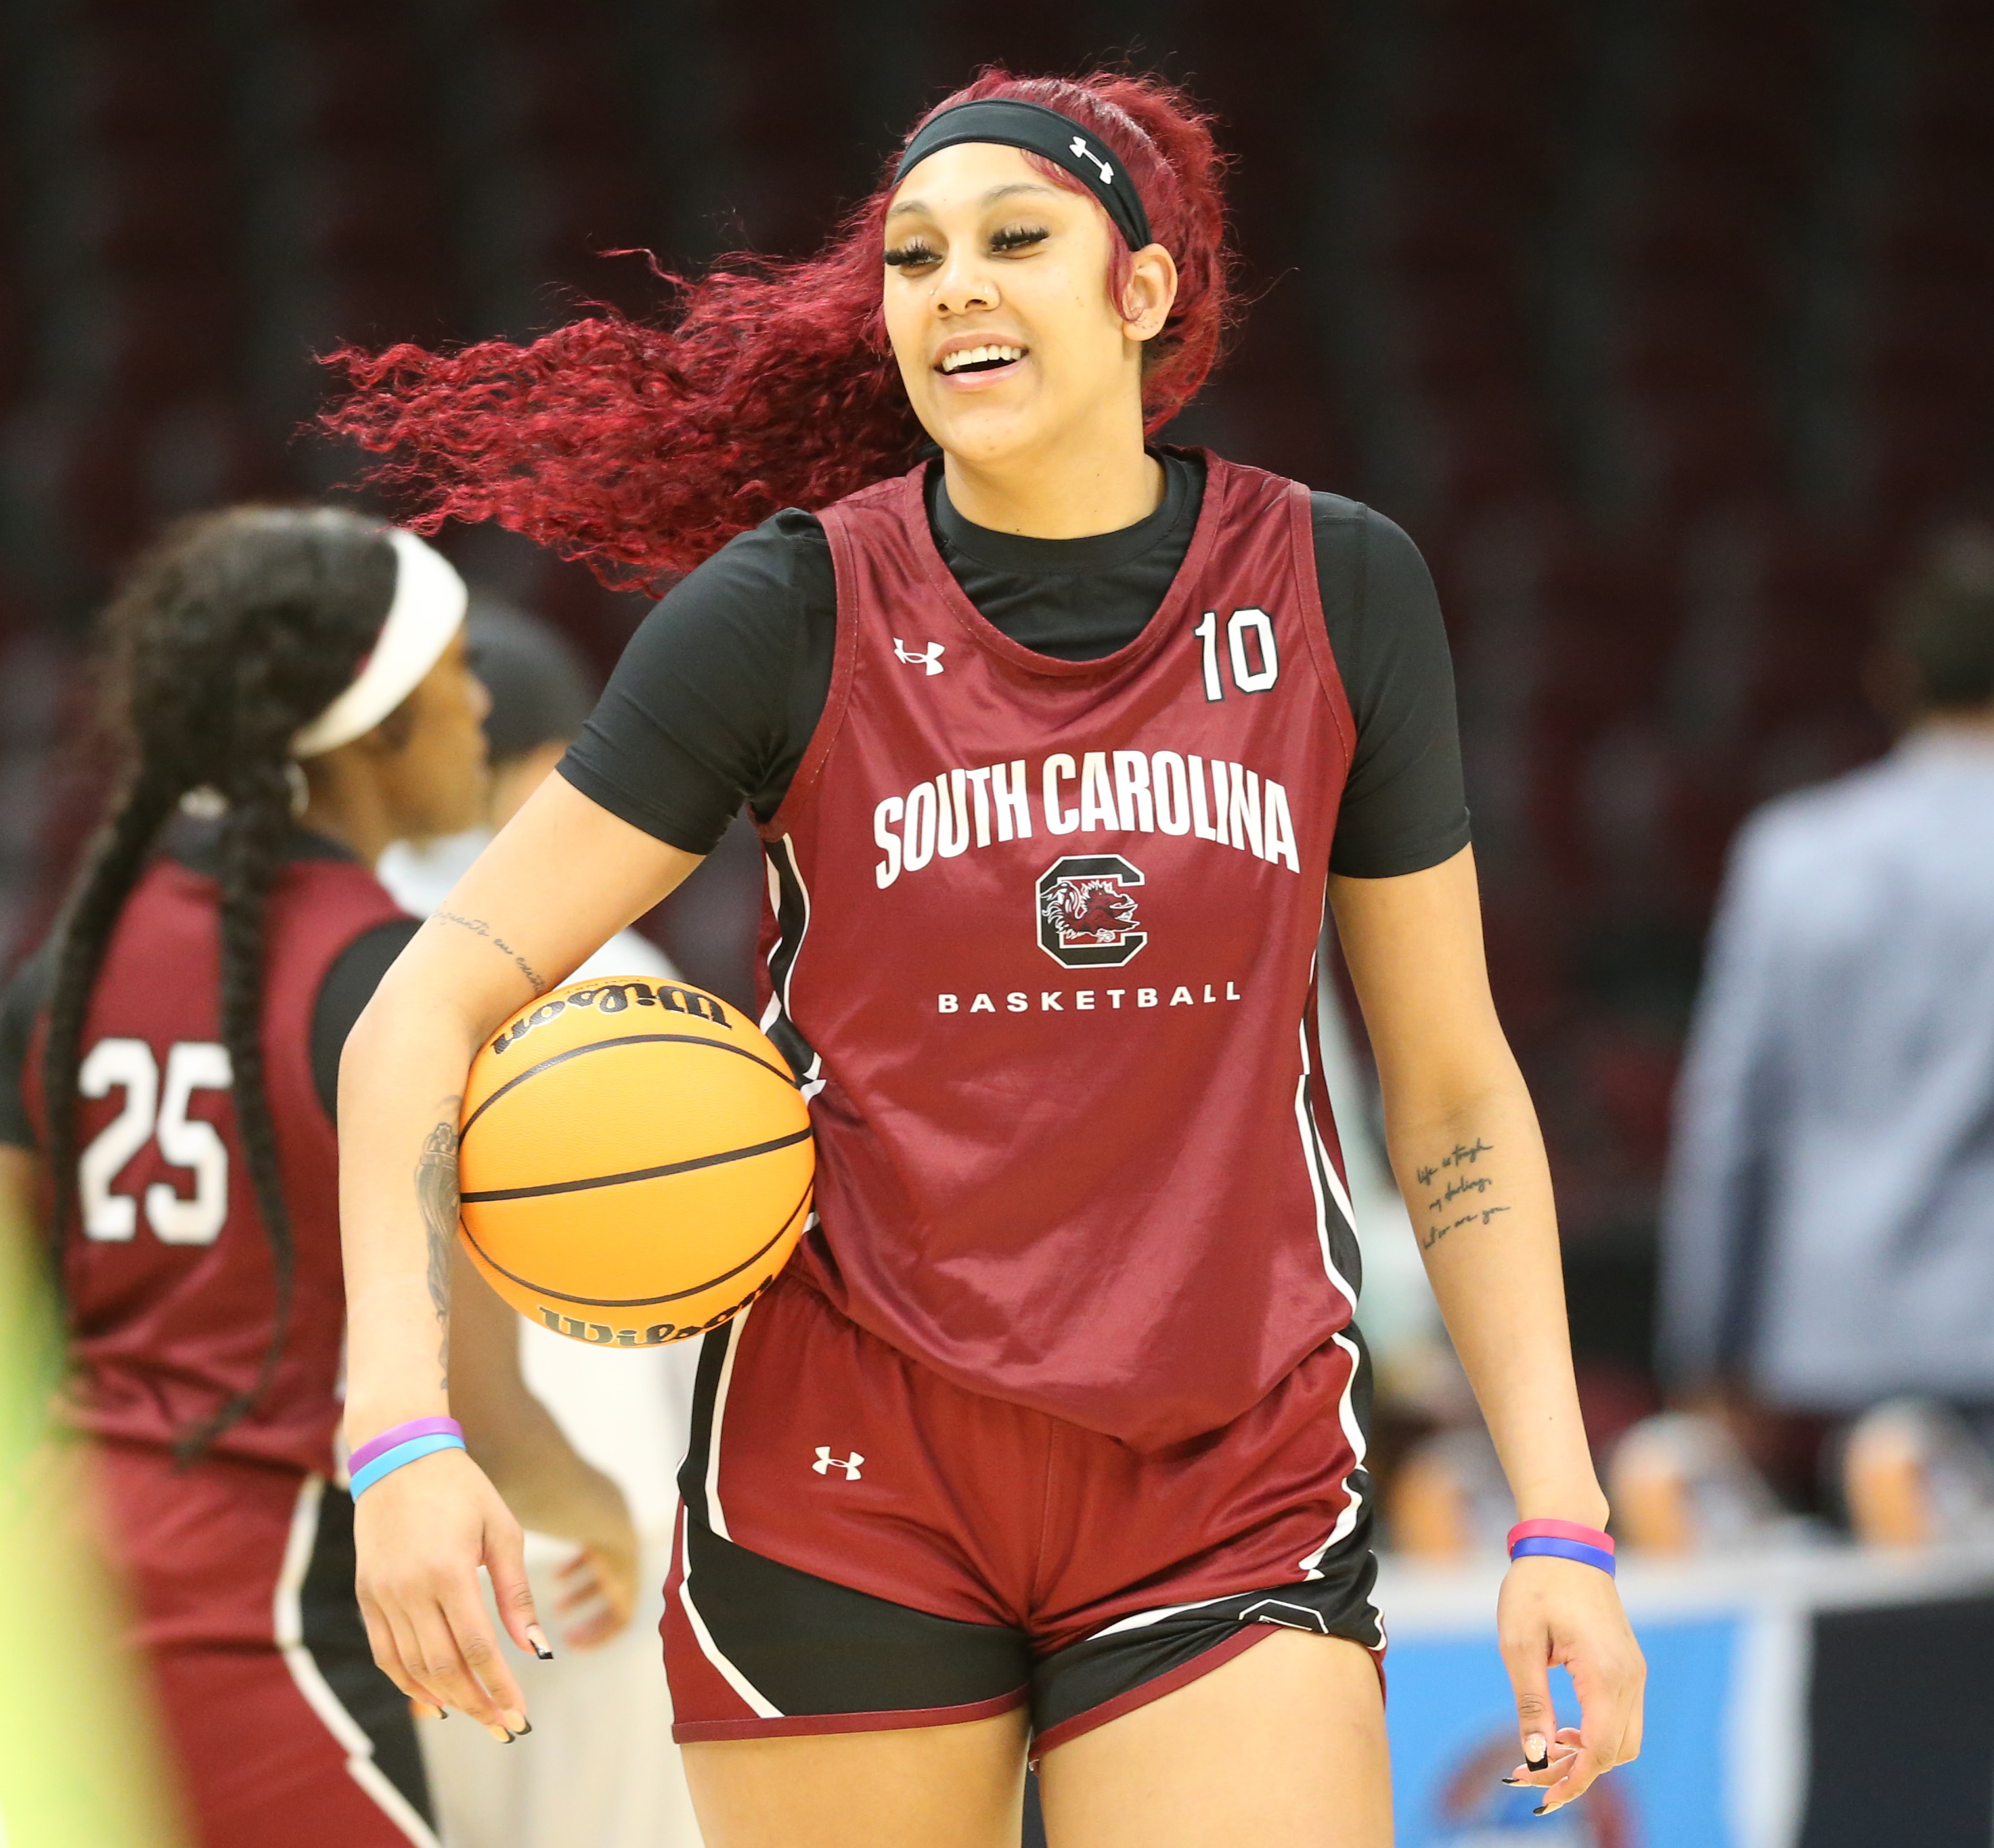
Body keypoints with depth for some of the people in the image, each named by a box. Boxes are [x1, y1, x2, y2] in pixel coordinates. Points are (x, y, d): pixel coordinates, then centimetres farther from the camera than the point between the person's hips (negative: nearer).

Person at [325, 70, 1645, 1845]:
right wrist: (402, 1427, -19)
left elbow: (1450, 1082, 8)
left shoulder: (1335, 590, 1)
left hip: (1230, 1496, 1)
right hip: (844, 1484, -1)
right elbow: (428, 1007, -5)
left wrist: (1561, 1517, 1)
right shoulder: (794, 613, -5)